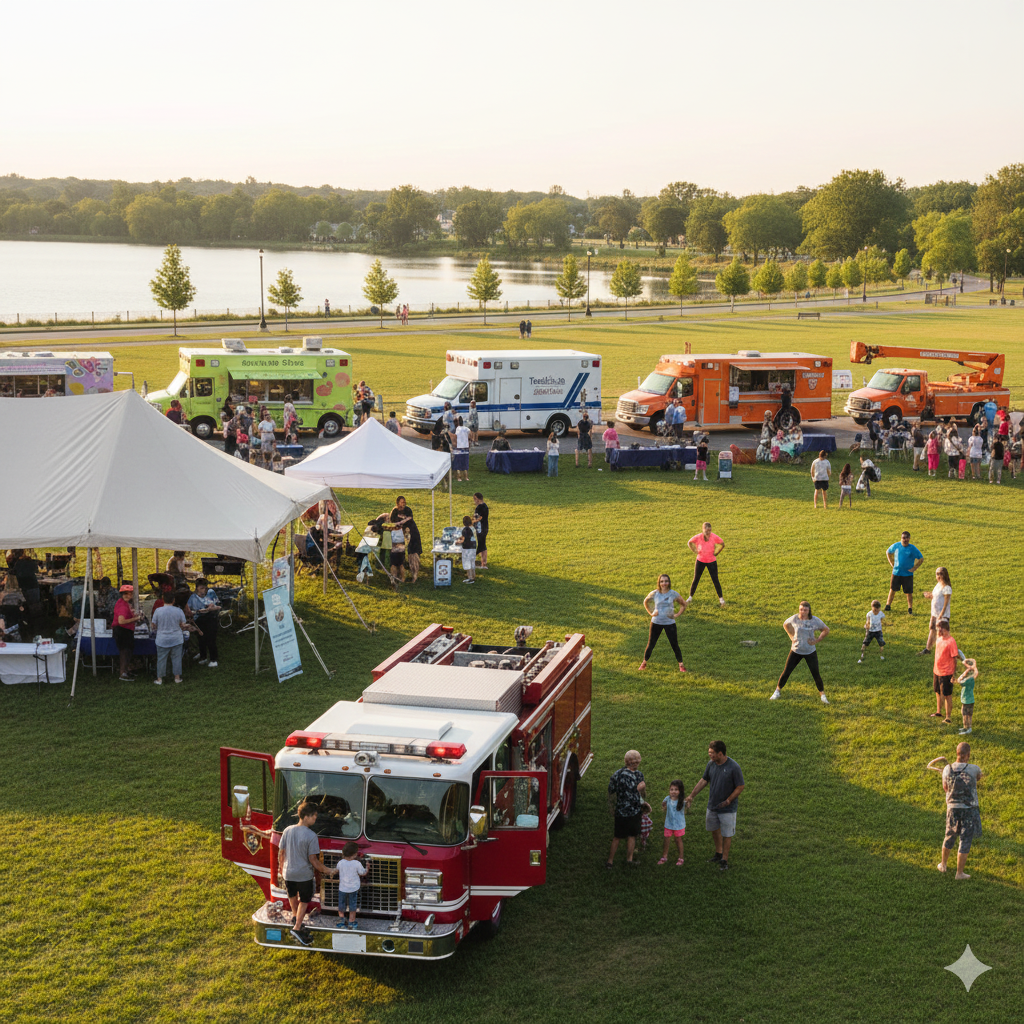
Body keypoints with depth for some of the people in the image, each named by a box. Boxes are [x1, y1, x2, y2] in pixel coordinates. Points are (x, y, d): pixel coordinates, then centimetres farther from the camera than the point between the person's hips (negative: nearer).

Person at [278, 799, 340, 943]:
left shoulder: (287, 831, -5)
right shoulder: (311, 836, -20)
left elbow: (281, 853, 4)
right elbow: (312, 859, -17)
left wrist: (281, 869, 19)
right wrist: (327, 871, -7)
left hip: (288, 873, 5)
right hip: (304, 875, -5)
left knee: (292, 896, 27)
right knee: (304, 900, 11)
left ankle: (296, 918, 47)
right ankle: (297, 928, 2)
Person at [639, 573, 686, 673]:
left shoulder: (673, 594, -6)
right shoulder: (655, 593, -4)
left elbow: (684, 604, 8)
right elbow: (645, 602, 15)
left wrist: (677, 615, -4)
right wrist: (651, 613, 3)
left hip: (669, 623, -1)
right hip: (656, 623, 1)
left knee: (675, 645, -1)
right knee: (650, 645, 6)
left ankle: (681, 665, 13)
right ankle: (644, 662, 24)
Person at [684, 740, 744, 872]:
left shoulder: (733, 767, -23)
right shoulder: (711, 764, -6)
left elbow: (740, 787, -16)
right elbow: (704, 780, 6)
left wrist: (728, 801, -21)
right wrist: (691, 796, 5)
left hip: (727, 808, -6)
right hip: (712, 805, 6)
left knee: (726, 835, 6)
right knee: (714, 830, 21)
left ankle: (724, 860, 21)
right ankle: (718, 854, 41)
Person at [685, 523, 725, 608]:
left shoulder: (714, 537, -20)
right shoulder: (698, 537, -20)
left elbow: (722, 544, 0)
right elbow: (689, 543, 0)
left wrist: (716, 553, -4)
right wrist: (695, 551, -7)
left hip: (712, 561, -1)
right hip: (700, 561, 1)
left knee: (715, 580, -2)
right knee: (696, 580, 6)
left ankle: (721, 598, 12)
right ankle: (690, 597, 23)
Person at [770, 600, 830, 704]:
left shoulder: (815, 620, -12)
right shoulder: (794, 618, -10)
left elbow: (826, 630, 3)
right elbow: (785, 624, 12)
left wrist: (817, 640, -7)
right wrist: (792, 636, 2)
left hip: (810, 651, -1)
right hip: (796, 650, 1)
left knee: (816, 674, 0)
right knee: (786, 672, 3)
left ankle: (822, 695, 17)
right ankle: (777, 691, 20)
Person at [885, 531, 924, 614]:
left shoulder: (912, 548, -10)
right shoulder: (896, 546, -4)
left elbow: (921, 558, 0)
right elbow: (888, 552, 14)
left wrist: (914, 568, -6)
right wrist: (891, 563, 7)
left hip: (908, 574, -2)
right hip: (896, 572, 2)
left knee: (909, 592, 2)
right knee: (892, 589, 11)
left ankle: (910, 609, 14)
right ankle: (888, 605, 26)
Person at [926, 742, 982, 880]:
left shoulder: (947, 769, -7)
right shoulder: (973, 769, -16)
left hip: (952, 808, 3)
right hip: (969, 811, -3)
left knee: (950, 837, 24)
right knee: (965, 842, 7)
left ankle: (943, 864, 40)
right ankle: (959, 873, 13)